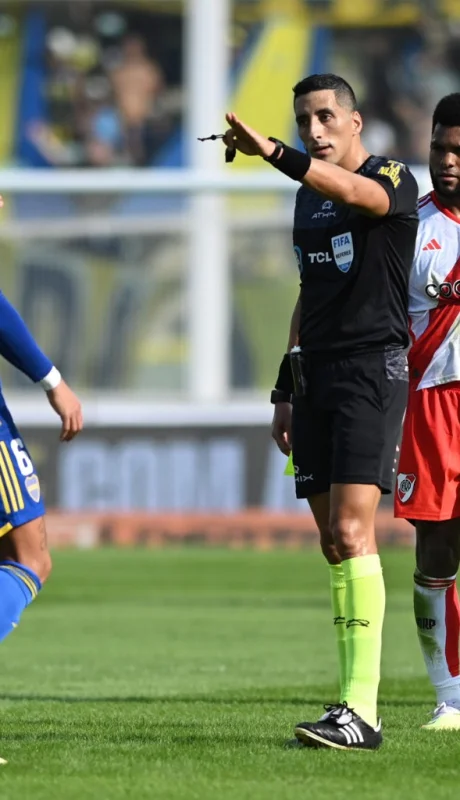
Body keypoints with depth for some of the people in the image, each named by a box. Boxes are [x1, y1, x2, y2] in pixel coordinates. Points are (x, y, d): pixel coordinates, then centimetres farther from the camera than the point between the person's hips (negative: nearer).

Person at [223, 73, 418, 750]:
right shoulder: (307, 198, 18)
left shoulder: (394, 180, -5)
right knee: (333, 543, 4)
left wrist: (273, 154, -44)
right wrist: (286, 390, 21)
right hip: (316, 378, 8)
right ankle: (354, 699, 6)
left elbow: (355, 192, -30)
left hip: (373, 370, -8)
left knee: (352, 532, -17)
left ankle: (362, 709, -20)